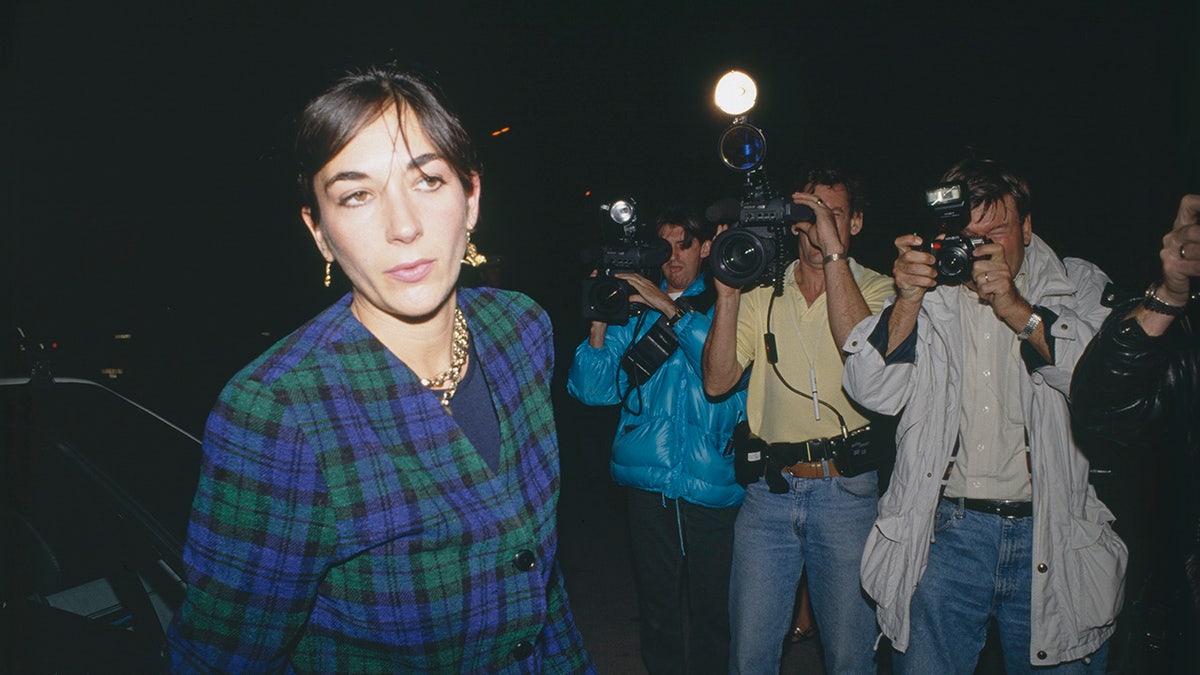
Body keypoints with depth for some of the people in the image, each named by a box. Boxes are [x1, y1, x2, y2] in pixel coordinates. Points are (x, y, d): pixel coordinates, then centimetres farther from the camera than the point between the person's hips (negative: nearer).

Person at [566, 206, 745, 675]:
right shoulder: (636, 308, 12)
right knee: (656, 602, 9)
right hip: (648, 478, 2)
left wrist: (671, 308, -17)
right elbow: (592, 389, 6)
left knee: (711, 605, 5)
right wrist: (600, 323, -8)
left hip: (711, 481, -2)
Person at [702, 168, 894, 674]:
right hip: (768, 490, 2)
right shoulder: (761, 293, 8)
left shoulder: (875, 289, 3)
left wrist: (834, 251, -18)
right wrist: (728, 292, -10)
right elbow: (717, 381, -1)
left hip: (846, 490, -2)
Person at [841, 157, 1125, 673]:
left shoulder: (1081, 287, 6)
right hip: (946, 530, 0)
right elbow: (873, 393, -5)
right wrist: (908, 301, -17)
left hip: (1056, 538, 0)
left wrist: (1018, 310, -18)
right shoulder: (928, 292, 7)